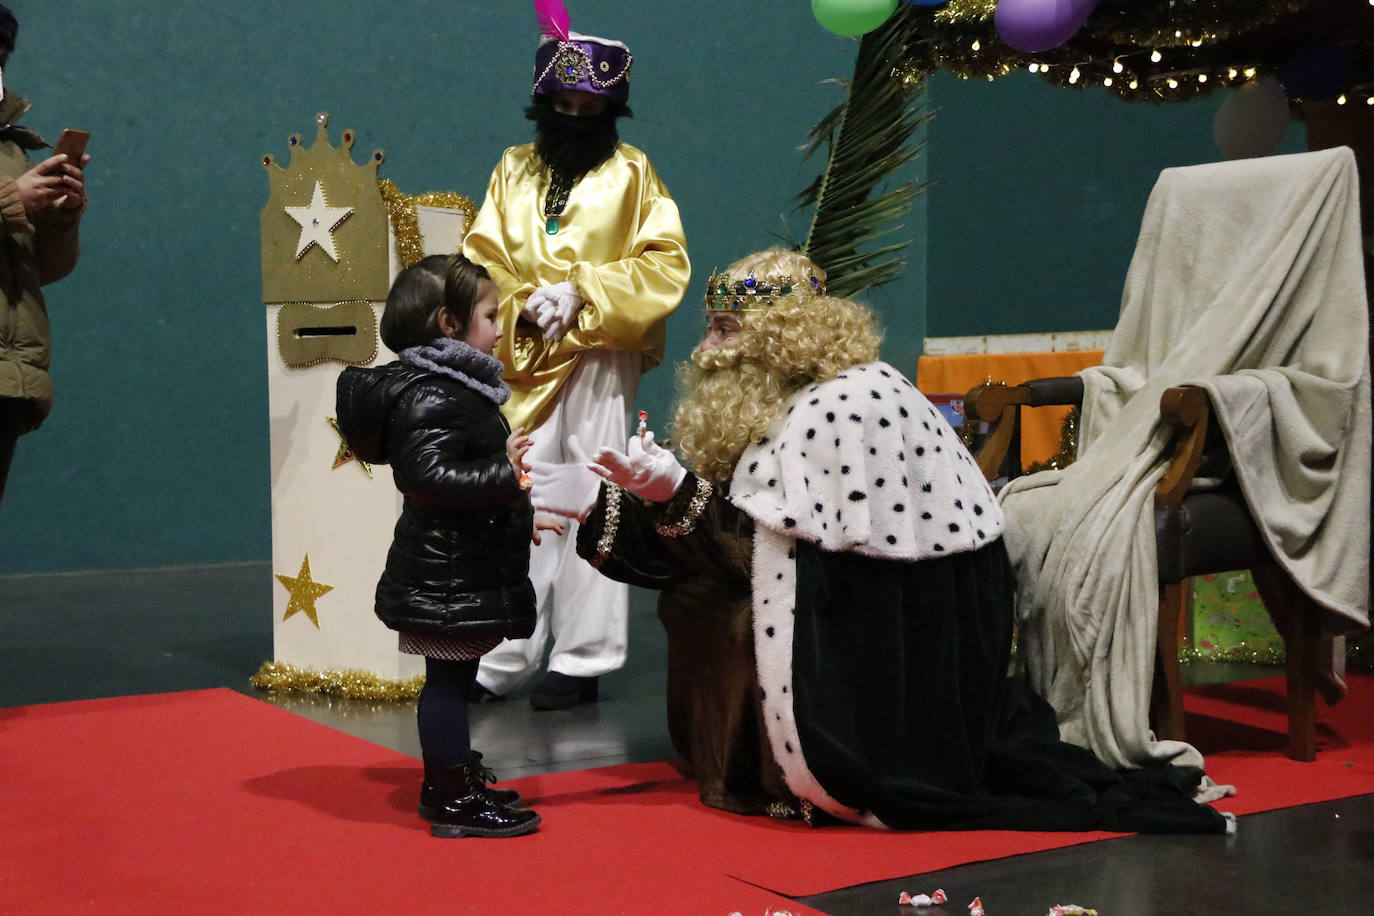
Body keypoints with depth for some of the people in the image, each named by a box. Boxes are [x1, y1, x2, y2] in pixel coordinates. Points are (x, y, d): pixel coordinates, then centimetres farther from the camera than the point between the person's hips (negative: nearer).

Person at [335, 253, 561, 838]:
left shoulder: (451, 386, 16)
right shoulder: (431, 396, -18)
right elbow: (430, 477, -29)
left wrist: (521, 519, 28)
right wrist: (505, 473, -30)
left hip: (457, 575, 11)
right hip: (447, 579, -11)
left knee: (451, 679, 18)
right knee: (449, 681, -3)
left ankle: (447, 784, 28)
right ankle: (455, 802, 4)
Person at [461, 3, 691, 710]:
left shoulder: (631, 174, 4)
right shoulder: (514, 171, 12)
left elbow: (666, 264, -4)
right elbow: (480, 256, 8)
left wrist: (581, 291, -14)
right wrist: (524, 303, -12)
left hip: (599, 357, -3)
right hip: (525, 359, 3)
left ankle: (582, 660, 8)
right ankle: (499, 659, 10)